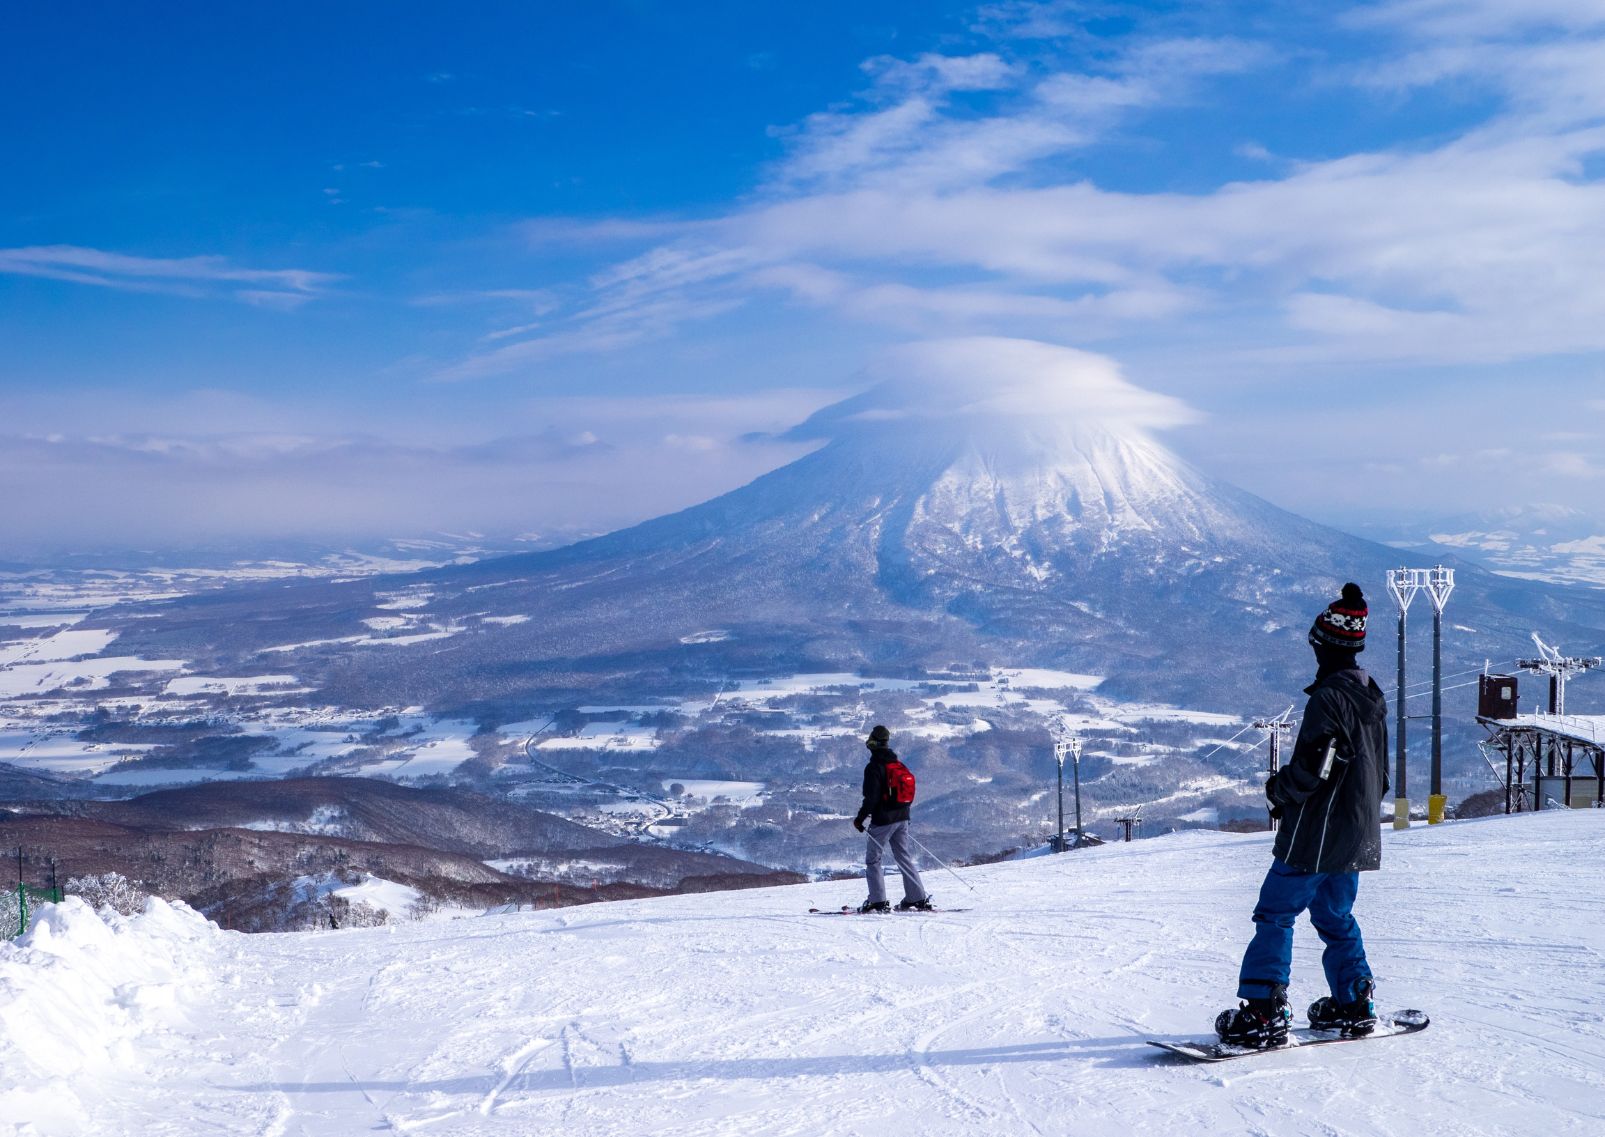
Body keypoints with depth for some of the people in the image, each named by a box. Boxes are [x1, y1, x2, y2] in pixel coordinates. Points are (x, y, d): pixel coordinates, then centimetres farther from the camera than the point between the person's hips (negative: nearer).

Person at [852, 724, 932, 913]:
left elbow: (871, 798, -19)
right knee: (904, 857, 12)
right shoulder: (899, 765, 10)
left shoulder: (874, 767, -14)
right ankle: (918, 898, 8)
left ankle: (877, 901, -4)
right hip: (902, 819, 7)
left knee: (872, 859, 2)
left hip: (882, 821, -7)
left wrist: (860, 818, -10)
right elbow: (908, 792, 15)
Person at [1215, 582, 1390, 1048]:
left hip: (1315, 838, -9)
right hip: (1358, 837, 9)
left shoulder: (1329, 698, -19)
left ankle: (1263, 1014, -8)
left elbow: (1308, 772, -24)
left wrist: (1278, 788, -4)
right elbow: (1380, 776, 17)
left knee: (1275, 916, -5)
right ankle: (1355, 1005, 25)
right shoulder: (1373, 698, 10)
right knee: (1335, 917, 21)